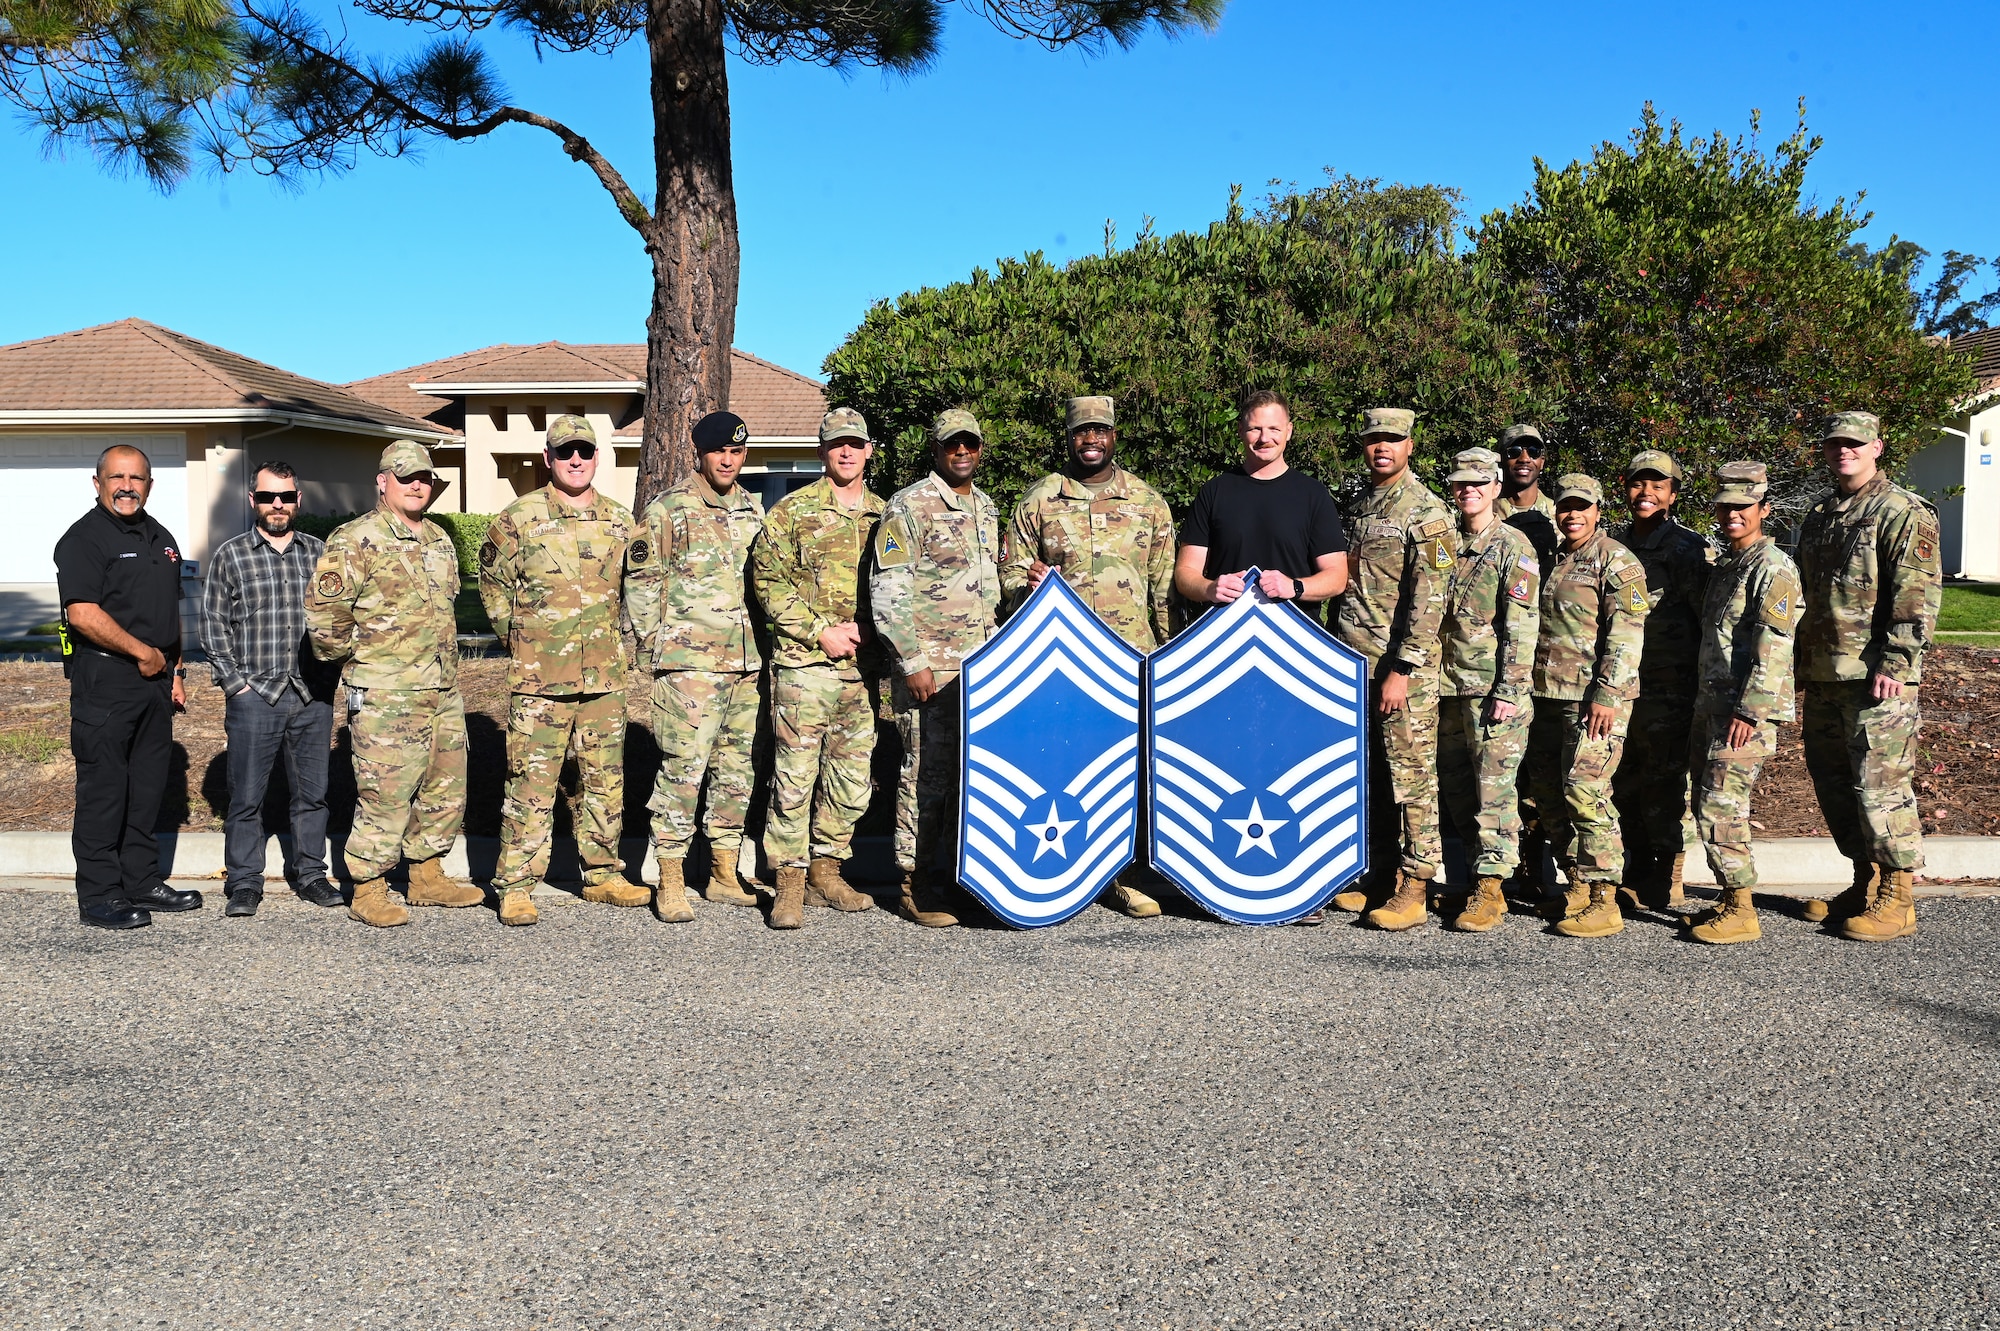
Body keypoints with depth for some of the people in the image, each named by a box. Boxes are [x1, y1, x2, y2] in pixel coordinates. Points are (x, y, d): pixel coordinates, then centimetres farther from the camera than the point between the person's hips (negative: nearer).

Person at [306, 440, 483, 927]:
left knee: (446, 787, 14)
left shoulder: (440, 540, 15)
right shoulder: (356, 541, -11)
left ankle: (427, 877, 28)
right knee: (385, 795, -4)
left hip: (444, 690, 8)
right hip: (386, 696, -8)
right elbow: (322, 613, -16)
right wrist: (355, 655, -6)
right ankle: (368, 893, 7)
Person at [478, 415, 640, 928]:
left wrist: (616, 642, 13)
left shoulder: (621, 520, 8)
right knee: (531, 784, -2)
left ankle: (602, 875, 24)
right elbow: (494, 587, 6)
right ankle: (515, 886, 5)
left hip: (606, 678, 4)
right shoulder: (518, 519, -3)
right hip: (538, 679, -4)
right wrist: (522, 639, 5)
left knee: (605, 781, 12)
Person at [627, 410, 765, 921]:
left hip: (745, 662, 6)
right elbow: (640, 582, -3)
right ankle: (670, 884, 0)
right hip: (690, 663, -6)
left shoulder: (754, 509, 14)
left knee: (736, 767, 11)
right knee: (683, 768, -7)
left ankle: (724, 873, 21)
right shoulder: (669, 510, -4)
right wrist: (659, 644, -5)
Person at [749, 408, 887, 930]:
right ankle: (790, 881, 4)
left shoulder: (884, 515, 13)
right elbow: (768, 581, -4)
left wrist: (868, 627, 0)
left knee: (852, 777, 8)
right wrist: (820, 631, -11)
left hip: (864, 667, 4)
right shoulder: (792, 511, 1)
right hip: (804, 664, -4)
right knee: (795, 774, -4)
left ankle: (826, 870, 22)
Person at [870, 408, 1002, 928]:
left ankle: (960, 874, 19)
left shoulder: (985, 508, 17)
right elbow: (887, 592, -11)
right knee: (928, 773, -5)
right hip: (930, 666, -7)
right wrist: (913, 662, -16)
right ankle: (916, 886, 3)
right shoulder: (909, 507, -7)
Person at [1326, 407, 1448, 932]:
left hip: (1402, 666, -7)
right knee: (1367, 776, 11)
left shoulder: (1427, 511, -8)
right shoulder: (1355, 509, 15)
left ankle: (1413, 889, 1)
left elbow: (1428, 599, -14)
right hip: (1353, 666, 7)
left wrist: (1403, 669, -19)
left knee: (1411, 775, -3)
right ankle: (1379, 875, 20)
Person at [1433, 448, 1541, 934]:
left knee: (1494, 789, -6)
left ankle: (1490, 890, -3)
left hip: (1494, 690, -6)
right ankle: (1475, 872, 20)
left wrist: (1510, 692, -16)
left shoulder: (1514, 546, -4)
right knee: (1455, 789, 10)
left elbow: (1522, 625, -9)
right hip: (1449, 688, 6)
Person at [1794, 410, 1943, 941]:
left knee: (1880, 785, -7)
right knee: (1833, 785, 12)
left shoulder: (1904, 513, -6)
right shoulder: (1818, 518, 18)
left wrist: (1895, 664, -20)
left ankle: (1897, 900, 1)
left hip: (1878, 678, -8)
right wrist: (1802, 669, 19)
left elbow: (1918, 595, -14)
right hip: (1823, 676, 8)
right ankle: (1865, 884, 25)